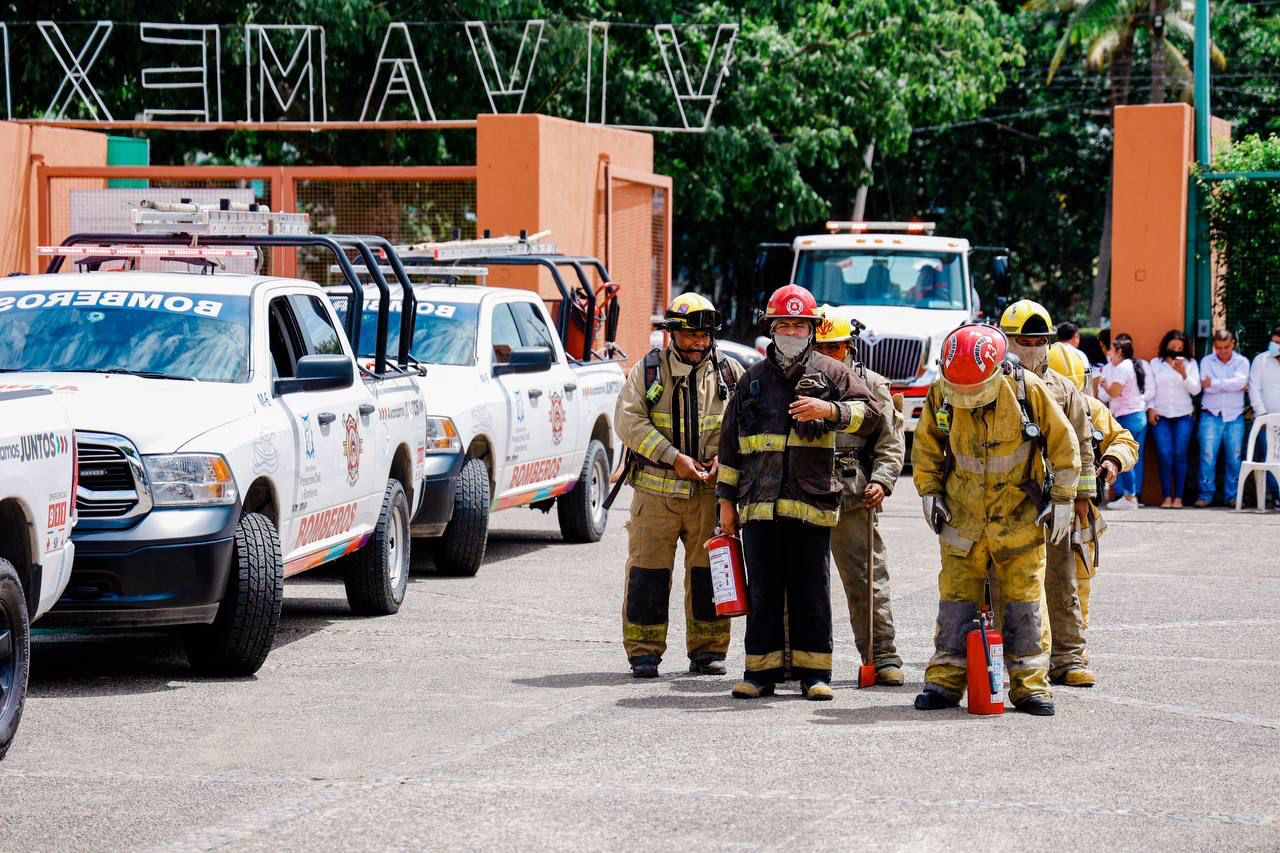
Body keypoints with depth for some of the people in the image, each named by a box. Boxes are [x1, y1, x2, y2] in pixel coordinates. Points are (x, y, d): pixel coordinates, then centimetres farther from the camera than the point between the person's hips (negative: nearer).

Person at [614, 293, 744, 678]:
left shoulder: (729, 373, 8)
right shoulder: (647, 370, 3)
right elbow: (629, 420, -7)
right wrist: (674, 458, -15)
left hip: (710, 491, 1)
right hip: (656, 490, -1)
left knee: (709, 570, 5)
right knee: (648, 570, -1)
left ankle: (707, 649, 15)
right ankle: (644, 652, 7)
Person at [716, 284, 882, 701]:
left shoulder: (831, 373, 7)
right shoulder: (753, 380, 15)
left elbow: (869, 413, -3)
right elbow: (731, 443, 18)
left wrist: (830, 410, -21)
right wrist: (727, 498, 14)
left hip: (812, 502, -2)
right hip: (758, 503, 2)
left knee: (811, 590, 2)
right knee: (762, 590, 5)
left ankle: (813, 671, 8)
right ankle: (762, 670, 11)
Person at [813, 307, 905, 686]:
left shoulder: (871, 385, 8)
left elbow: (891, 442, 6)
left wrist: (881, 481, -9)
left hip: (853, 498, -2)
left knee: (867, 580, -1)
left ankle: (883, 657, 3)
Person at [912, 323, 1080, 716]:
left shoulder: (1027, 389, -15)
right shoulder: (940, 394, -9)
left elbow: (1062, 443, -3)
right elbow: (925, 447, 10)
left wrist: (1062, 500, -2)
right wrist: (929, 493, 5)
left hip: (1019, 520, -2)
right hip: (962, 519, 2)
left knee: (1024, 602, -1)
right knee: (955, 599, 3)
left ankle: (1030, 685, 5)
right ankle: (945, 681, 9)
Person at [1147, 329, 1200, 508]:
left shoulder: (1190, 363, 7)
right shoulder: (1155, 363, 9)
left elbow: (1195, 390, -1)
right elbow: (1150, 389, 11)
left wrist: (1183, 373, -14)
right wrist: (1150, 408, -1)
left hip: (1183, 416, 0)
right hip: (1160, 416, 0)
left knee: (1179, 455, -9)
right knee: (1164, 455, -11)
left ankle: (1178, 497, -4)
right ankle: (1167, 496, -8)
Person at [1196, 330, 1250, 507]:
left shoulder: (1242, 362, 6)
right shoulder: (1206, 361, 4)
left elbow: (1240, 381, -14)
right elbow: (1207, 387, -9)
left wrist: (1215, 383, -13)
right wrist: (1233, 385, -8)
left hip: (1234, 417, 1)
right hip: (1211, 415, -1)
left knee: (1234, 457, 2)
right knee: (1208, 455, -8)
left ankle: (1232, 496, 9)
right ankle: (1206, 494, -3)